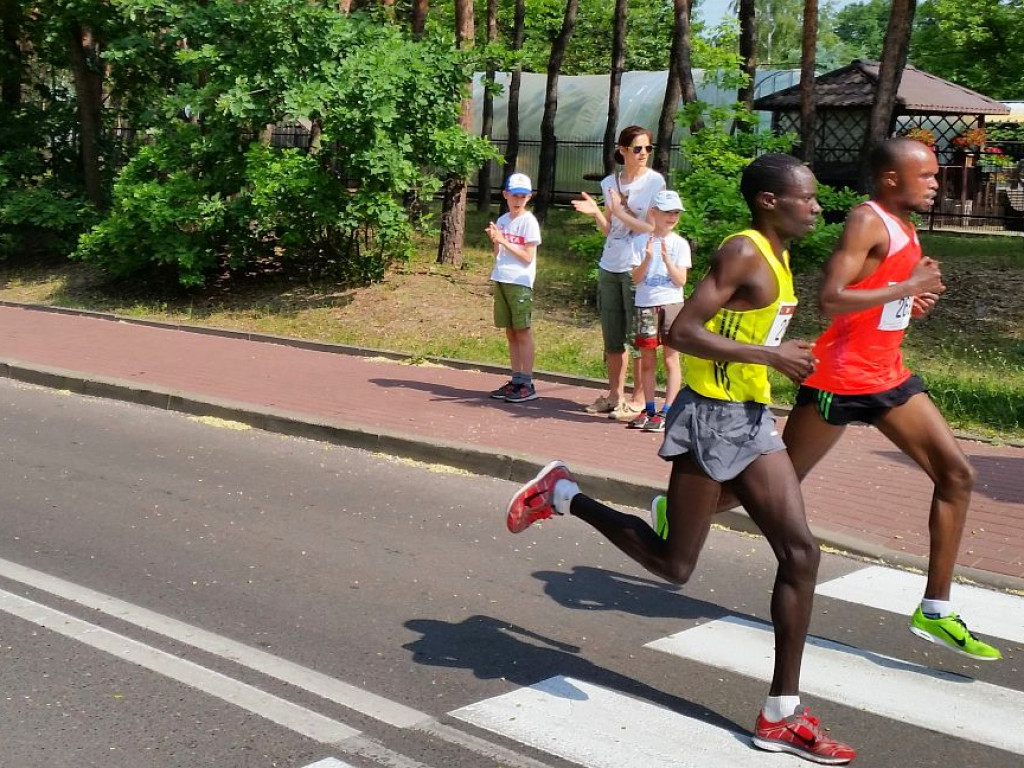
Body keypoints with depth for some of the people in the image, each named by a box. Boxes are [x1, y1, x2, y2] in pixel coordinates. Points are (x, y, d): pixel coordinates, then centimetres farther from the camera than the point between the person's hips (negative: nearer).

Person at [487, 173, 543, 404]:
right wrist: (494, 240, -5)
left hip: (520, 283, -6)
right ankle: (516, 380, 15)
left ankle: (527, 384, -3)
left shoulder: (529, 221, -6)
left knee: (523, 332, -5)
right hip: (501, 281, 7)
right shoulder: (502, 220, 13)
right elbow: (498, 254, 14)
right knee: (510, 332, 9)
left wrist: (503, 240, -15)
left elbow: (527, 256, -11)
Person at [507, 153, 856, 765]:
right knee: (674, 565, 1)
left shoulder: (776, 257, 13)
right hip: (711, 417, -9)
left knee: (801, 552, 2)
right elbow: (682, 332, -23)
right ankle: (563, 496, 19)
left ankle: (781, 715, 8)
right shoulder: (743, 253, -15)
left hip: (753, 419, 9)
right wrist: (771, 356, -23)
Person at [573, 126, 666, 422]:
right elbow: (609, 230, 13)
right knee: (612, 336, 11)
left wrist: (620, 211, -15)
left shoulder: (655, 181, -5)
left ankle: (638, 399, 5)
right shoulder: (610, 183, 9)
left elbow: (654, 227, -10)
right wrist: (596, 212, -5)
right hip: (609, 267, 6)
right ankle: (615, 395, 22)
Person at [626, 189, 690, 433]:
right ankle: (649, 409, 18)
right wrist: (648, 259, -18)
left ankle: (666, 412, -1)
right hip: (645, 305, 2)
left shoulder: (680, 244, 1)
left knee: (671, 359, -2)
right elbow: (636, 278, -2)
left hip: (671, 304, -2)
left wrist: (666, 259, -17)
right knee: (647, 360, 9)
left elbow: (680, 281, -5)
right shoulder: (640, 241, 2)